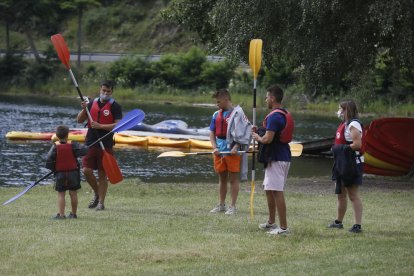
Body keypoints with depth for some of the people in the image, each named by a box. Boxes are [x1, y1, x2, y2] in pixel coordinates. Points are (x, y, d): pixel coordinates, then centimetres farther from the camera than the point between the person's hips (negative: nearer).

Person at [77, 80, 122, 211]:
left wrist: (100, 126, -19)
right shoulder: (92, 103, 10)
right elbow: (79, 120, 11)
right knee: (87, 171, -4)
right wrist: (84, 109, -8)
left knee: (102, 174, 1)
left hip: (105, 145, -4)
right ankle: (97, 193, 21)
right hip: (90, 142, 4)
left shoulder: (115, 106, -3)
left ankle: (101, 202, 8)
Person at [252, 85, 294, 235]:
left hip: (276, 159, -11)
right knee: (268, 189, 21)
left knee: (277, 192, -9)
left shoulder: (274, 116, -17)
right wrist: (260, 131, 18)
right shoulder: (285, 114, 14)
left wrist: (258, 137, -3)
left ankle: (283, 227, -10)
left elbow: (268, 139, -23)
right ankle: (271, 222, 30)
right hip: (283, 156, 11)